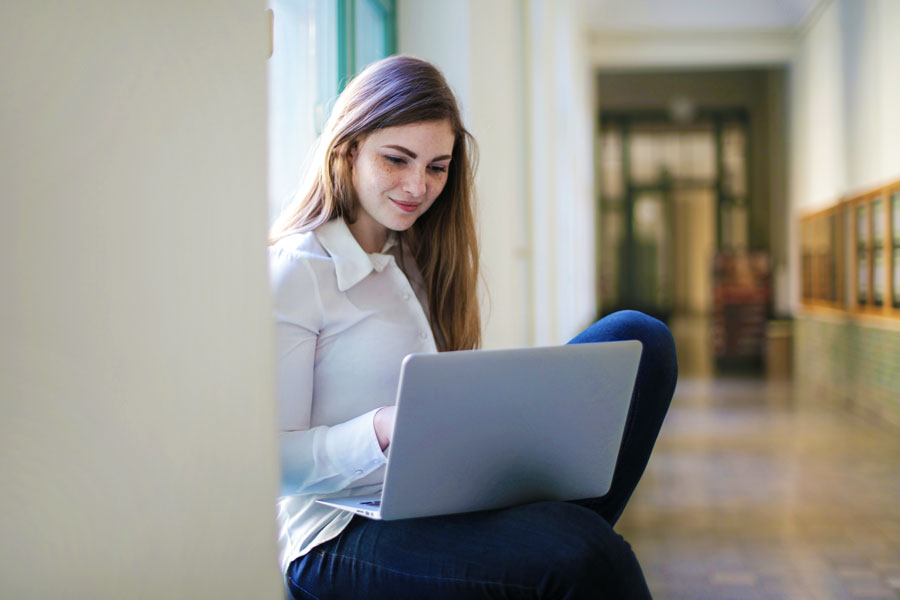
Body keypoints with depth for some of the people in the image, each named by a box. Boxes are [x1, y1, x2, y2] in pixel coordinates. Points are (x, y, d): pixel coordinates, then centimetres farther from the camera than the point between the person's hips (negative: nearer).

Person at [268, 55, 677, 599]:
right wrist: (382, 430, -29)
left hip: (443, 499, 8)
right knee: (586, 555, -35)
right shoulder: (293, 273, -9)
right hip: (343, 539, -8)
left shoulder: (414, 259, 17)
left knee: (639, 340, -1)